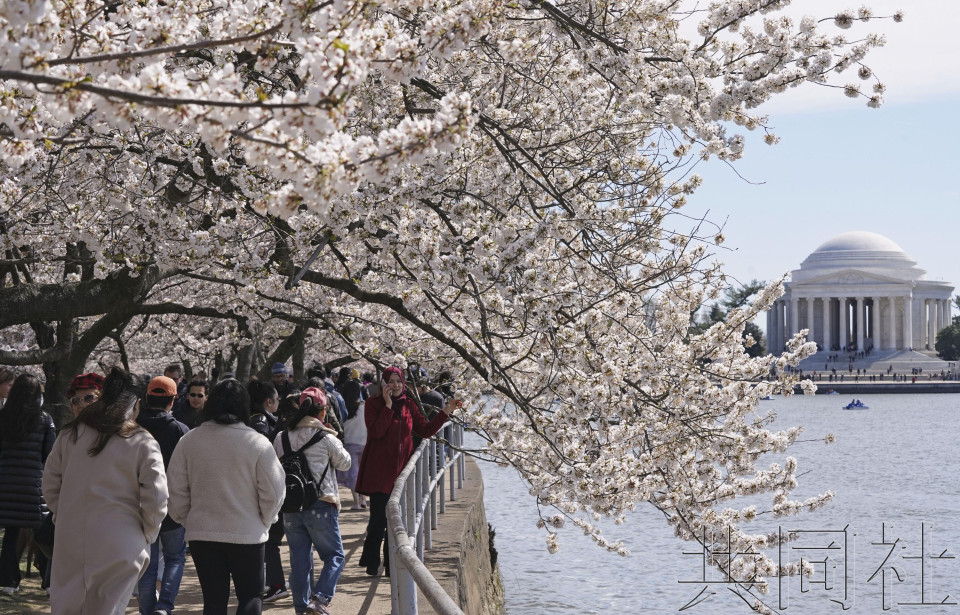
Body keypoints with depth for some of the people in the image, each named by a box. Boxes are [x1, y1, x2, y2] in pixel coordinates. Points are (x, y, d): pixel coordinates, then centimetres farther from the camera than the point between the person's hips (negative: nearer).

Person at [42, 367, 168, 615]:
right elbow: (155, 500, -10)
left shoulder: (70, 435, 3)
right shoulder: (142, 443, -8)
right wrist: (147, 536, 5)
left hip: (70, 543, 3)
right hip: (120, 546, -3)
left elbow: (50, 485, 9)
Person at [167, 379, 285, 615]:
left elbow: (176, 491, -1)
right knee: (251, 595, 11)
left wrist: (188, 521, 14)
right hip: (247, 534, -2)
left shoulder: (189, 441, -4)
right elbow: (273, 493, -8)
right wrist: (263, 523, 8)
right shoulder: (257, 443, -11)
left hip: (201, 534, 2)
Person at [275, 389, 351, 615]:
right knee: (334, 555, 5)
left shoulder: (282, 438, 5)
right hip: (321, 505, -4)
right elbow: (344, 463, 7)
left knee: (299, 559, 11)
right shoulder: (326, 437, -7)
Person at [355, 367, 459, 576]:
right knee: (379, 518, -7)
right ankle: (372, 564, 7)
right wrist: (388, 405, -18)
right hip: (379, 470, -5)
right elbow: (376, 431, -17)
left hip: (401, 469, 5)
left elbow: (425, 430, 12)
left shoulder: (408, 405, 11)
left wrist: (445, 412, 7)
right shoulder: (373, 403, -4)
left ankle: (391, 565, 16)